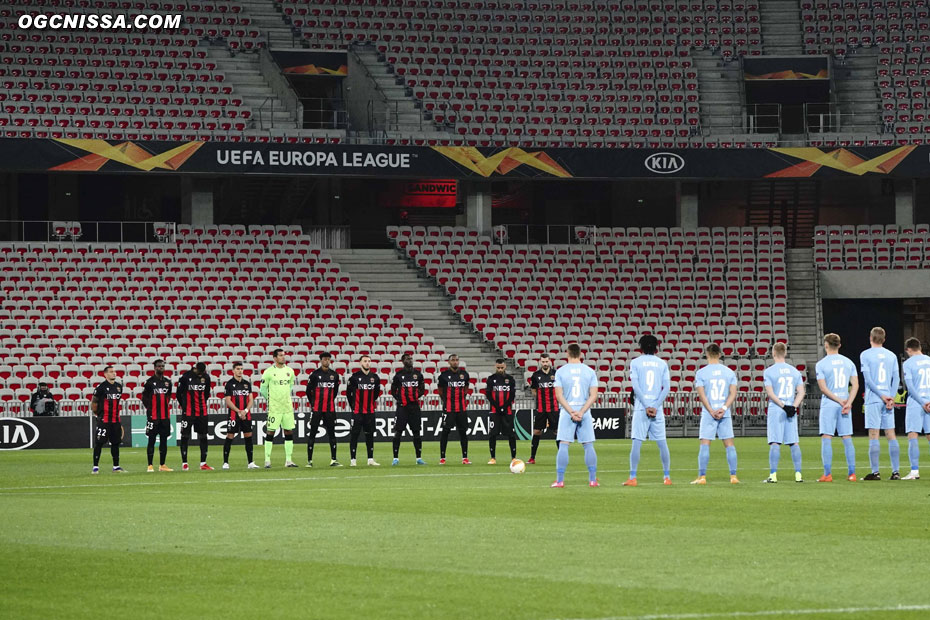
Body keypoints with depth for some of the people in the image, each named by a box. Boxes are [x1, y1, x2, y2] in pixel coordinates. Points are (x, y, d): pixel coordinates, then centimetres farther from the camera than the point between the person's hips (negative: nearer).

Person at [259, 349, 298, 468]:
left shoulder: (289, 371, 8)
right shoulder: (269, 372, -6)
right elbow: (263, 389, 2)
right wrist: (270, 399, 5)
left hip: (288, 406, 5)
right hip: (274, 408, -5)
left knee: (289, 432, 4)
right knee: (270, 432, -4)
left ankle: (288, 460, 10)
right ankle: (267, 460, 1)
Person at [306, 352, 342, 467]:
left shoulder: (334, 375, 8)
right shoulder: (315, 374, -4)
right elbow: (308, 390, 2)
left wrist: (330, 401, 14)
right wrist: (312, 403, 5)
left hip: (330, 409, 4)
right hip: (317, 409, -4)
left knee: (331, 433, 5)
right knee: (312, 434, -1)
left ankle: (333, 460, 9)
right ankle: (309, 460, 1)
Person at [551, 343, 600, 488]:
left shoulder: (561, 371, -1)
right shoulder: (589, 371, 3)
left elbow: (559, 395, -7)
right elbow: (594, 396, -4)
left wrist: (571, 412, -10)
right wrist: (581, 412, -9)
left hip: (566, 411, -1)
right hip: (585, 412, 1)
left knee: (563, 446, 0)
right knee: (589, 446, 7)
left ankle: (560, 480, -3)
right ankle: (592, 479, 5)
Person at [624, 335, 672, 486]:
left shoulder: (635, 363, 3)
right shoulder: (662, 364, 9)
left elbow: (635, 386, -7)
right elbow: (667, 387, 0)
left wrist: (646, 406, -8)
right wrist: (655, 406, -5)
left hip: (641, 407, -2)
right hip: (657, 408, 2)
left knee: (636, 443, -3)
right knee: (662, 443, 7)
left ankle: (632, 478, -7)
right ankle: (667, 477, 9)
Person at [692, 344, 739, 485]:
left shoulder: (701, 373, -3)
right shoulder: (729, 372, 6)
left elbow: (701, 394, -8)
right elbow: (733, 393, -1)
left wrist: (711, 411, -8)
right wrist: (723, 408, -7)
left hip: (708, 413, -2)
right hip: (725, 414, 2)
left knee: (705, 445, -1)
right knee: (729, 444, 6)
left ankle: (702, 477, -4)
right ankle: (733, 476, 4)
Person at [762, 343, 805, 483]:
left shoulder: (769, 371, -4)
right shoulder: (794, 371, 9)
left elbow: (770, 393, -12)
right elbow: (801, 392, 4)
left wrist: (783, 406, -14)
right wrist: (793, 406, -5)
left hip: (775, 409, -3)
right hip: (791, 410, 3)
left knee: (775, 443, -4)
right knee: (794, 443, 5)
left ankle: (773, 474, -8)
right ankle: (798, 474, 2)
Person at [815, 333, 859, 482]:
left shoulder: (821, 364, -4)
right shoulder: (848, 362, 9)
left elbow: (823, 388, -10)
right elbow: (855, 385, 2)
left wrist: (841, 402, -9)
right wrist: (848, 403, -6)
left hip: (828, 404, -4)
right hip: (845, 404, 4)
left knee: (826, 438, -1)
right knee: (847, 438, 6)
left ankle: (827, 474, -7)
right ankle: (851, 473, 4)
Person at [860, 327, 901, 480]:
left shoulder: (865, 355, -1)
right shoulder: (892, 356, 11)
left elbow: (867, 378, -9)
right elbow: (896, 378, 4)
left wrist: (882, 396, -8)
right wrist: (891, 397, -2)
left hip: (873, 399, -4)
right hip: (889, 400, 4)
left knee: (874, 435, -4)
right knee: (891, 435, 5)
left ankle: (875, 472, -7)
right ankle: (895, 472, 1)